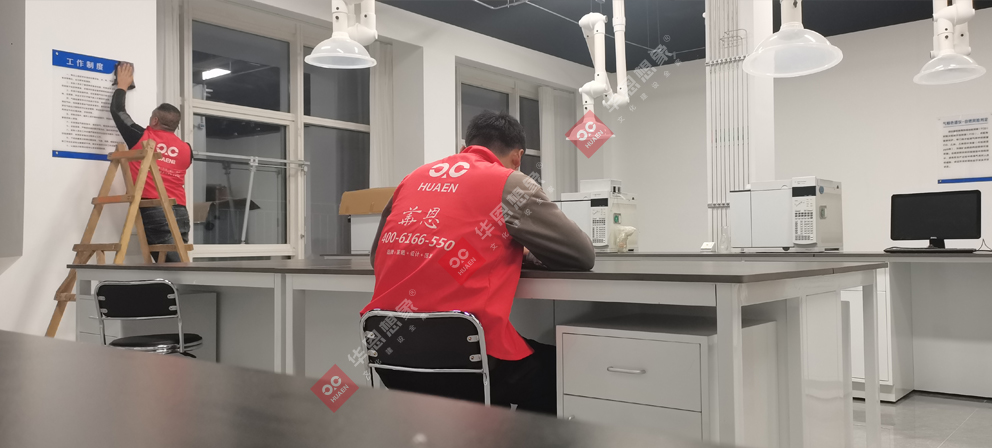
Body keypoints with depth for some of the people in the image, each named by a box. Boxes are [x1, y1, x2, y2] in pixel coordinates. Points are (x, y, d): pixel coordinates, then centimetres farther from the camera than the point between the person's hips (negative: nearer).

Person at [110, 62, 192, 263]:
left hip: (153, 210, -4)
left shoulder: (142, 138, 2)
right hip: (180, 213, 4)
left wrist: (122, 85, 32)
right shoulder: (186, 149, 10)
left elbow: (117, 110, 16)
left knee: (174, 267, -12)